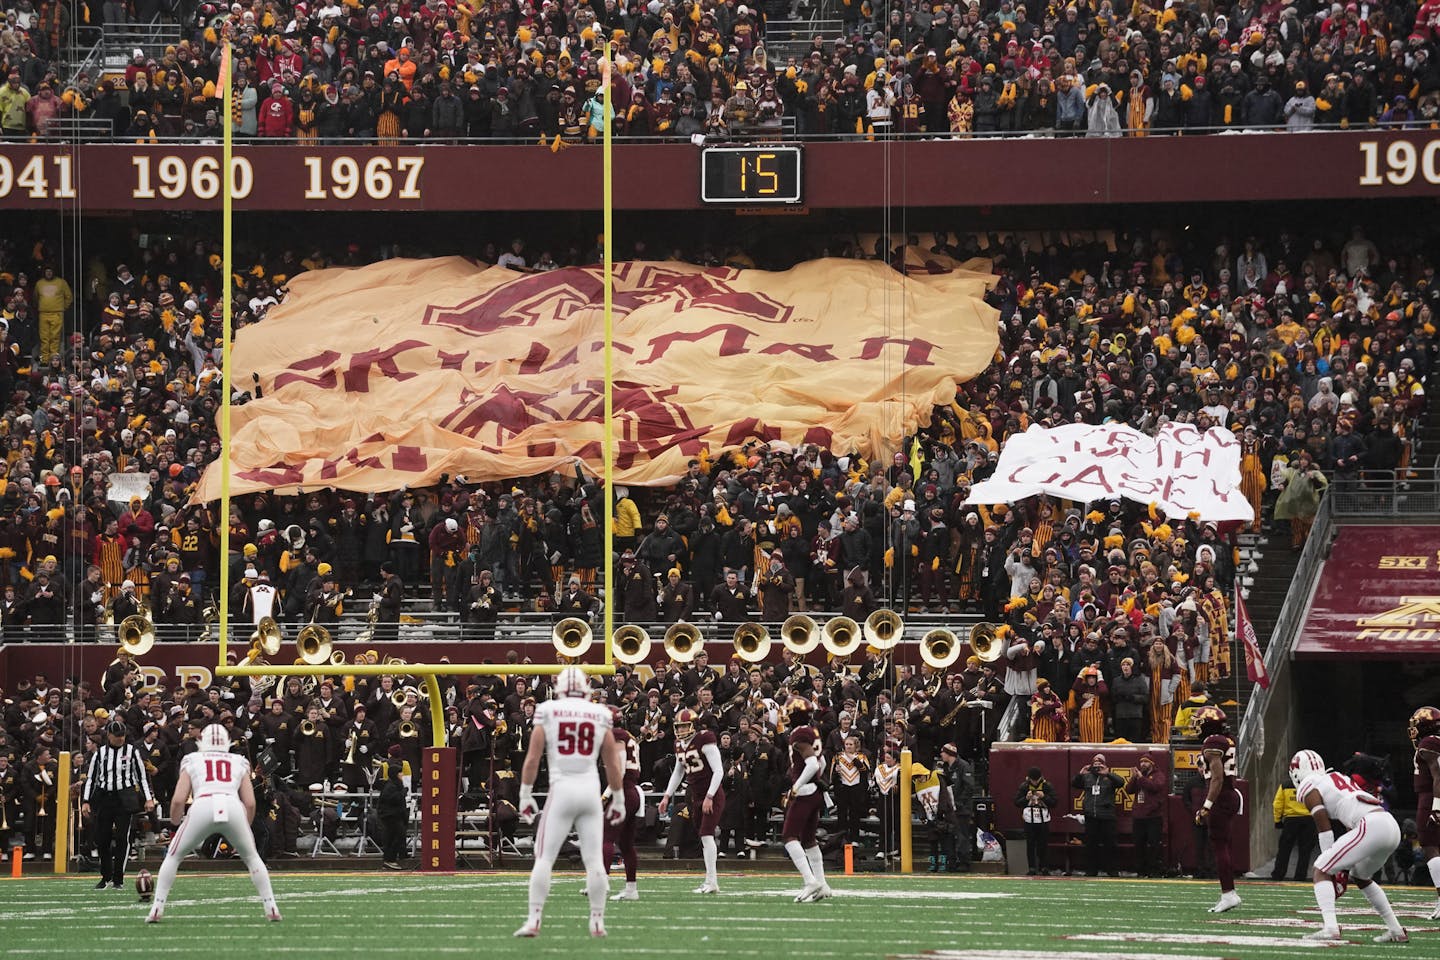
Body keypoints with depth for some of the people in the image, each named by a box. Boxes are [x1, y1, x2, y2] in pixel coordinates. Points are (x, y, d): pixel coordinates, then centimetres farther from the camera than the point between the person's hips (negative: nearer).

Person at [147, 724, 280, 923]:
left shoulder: (192, 761, 24)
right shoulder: (239, 763, 27)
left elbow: (178, 800, 14)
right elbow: (250, 803, 20)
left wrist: (175, 825, 29)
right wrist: (246, 831, 34)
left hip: (203, 807, -1)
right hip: (233, 807, 1)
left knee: (173, 856, 17)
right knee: (251, 857, 23)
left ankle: (157, 908, 7)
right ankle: (271, 908, 16)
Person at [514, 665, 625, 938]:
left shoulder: (547, 713, 1)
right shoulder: (600, 716, 6)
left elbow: (532, 759, -1)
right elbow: (614, 765, 9)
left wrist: (525, 796, 7)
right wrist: (618, 800, 19)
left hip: (561, 791, -2)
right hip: (591, 790, 2)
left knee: (544, 858, 1)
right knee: (594, 860, 5)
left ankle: (534, 921, -7)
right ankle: (597, 923, 6)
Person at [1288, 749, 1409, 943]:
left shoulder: (1309, 788, 8)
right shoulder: (1338, 777, 32)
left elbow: (1325, 830, 3)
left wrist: (1334, 867, 9)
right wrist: (1343, 865, 29)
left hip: (1371, 826, -8)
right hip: (1392, 827, 8)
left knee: (1321, 870, -1)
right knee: (1360, 876, 30)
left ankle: (1330, 928, -17)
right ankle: (1396, 931, 29)